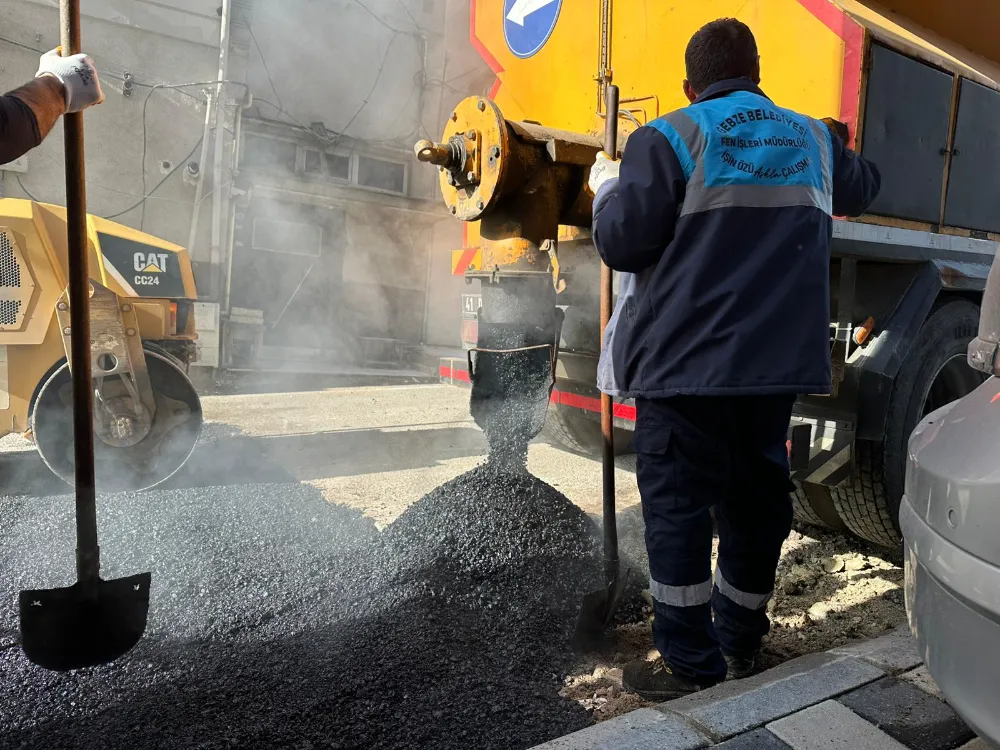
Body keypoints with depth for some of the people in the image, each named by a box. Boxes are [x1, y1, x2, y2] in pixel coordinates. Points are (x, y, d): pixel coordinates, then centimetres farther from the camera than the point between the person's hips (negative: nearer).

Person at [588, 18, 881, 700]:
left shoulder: (669, 138, -4)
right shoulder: (813, 139, 13)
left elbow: (622, 242, -10)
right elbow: (864, 187, 32)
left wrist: (607, 186, 10)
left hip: (685, 360, -5)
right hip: (779, 359, 6)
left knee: (678, 504, 2)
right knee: (756, 497, 15)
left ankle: (692, 665, 9)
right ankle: (740, 645, 29)